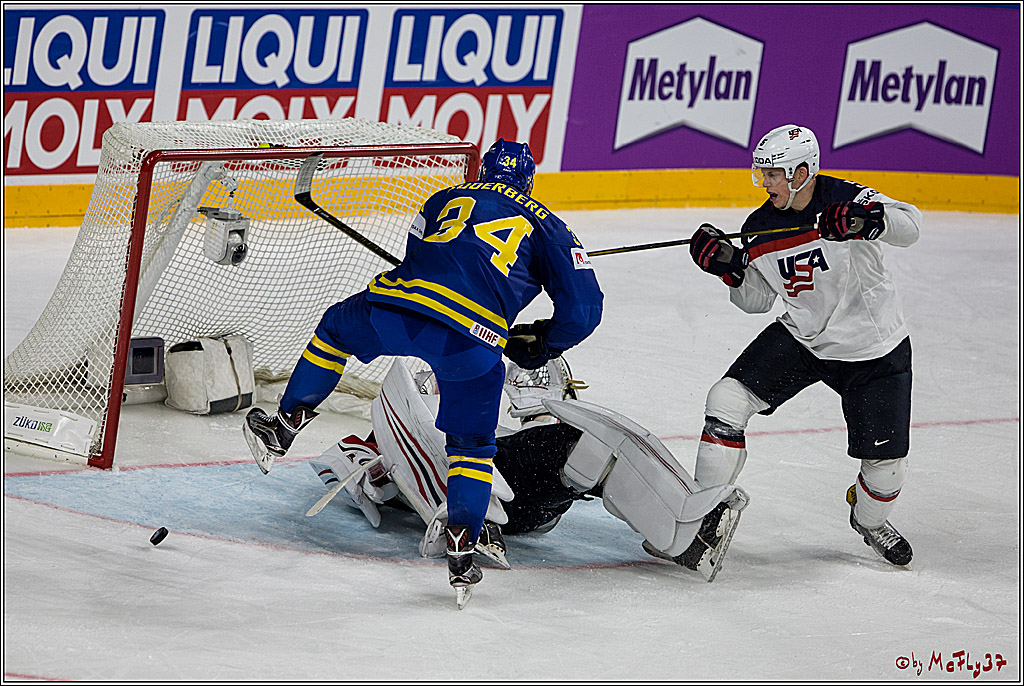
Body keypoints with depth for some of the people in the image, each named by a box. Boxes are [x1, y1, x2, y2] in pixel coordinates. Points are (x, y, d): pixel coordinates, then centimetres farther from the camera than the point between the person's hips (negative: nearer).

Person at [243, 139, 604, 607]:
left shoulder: (446, 199, 28)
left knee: (337, 329, 34)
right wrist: (540, 343, 31)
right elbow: (583, 306, 15)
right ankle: (460, 547, 4)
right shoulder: (548, 227, 22)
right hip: (473, 339, -1)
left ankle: (283, 427, 36)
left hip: (395, 306, 2)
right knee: (472, 444, 18)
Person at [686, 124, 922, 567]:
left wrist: (868, 220, -51)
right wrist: (730, 267, -13)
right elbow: (757, 300, 6)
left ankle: (870, 519, 34)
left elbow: (908, 227, -33)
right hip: (800, 337, 4)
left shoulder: (845, 199, -20)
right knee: (728, 401, -14)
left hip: (873, 352, -4)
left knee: (885, 464, -1)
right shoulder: (760, 229, -4)